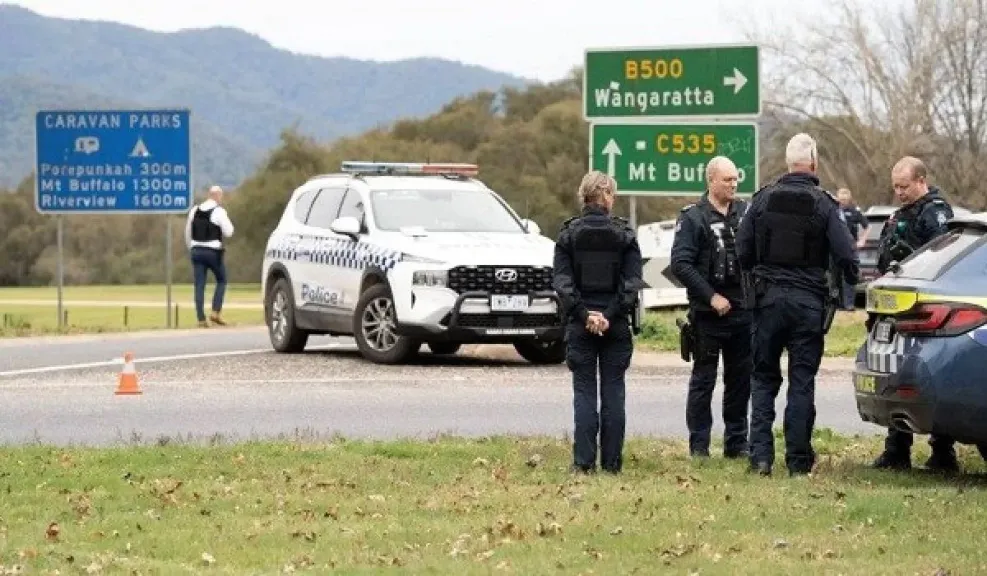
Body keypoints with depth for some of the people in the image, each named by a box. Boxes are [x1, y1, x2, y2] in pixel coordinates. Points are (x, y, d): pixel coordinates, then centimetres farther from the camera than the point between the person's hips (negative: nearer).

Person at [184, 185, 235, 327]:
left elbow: (188, 233, 15)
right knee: (221, 281, 14)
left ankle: (201, 319, -1)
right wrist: (226, 219, 7)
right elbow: (228, 232, -9)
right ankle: (216, 312, 1)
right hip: (213, 252, -4)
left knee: (199, 286, 3)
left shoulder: (194, 210, 10)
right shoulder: (219, 211, -9)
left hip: (196, 251, 4)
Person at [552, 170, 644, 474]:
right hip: (616, 324, 0)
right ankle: (611, 461, 4)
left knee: (584, 392, 3)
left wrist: (583, 314, -10)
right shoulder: (625, 233, -1)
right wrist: (611, 314, -10)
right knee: (613, 391, 5)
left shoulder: (569, 233, 0)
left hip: (579, 324, 0)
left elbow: (561, 279, -6)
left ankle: (584, 460, -4)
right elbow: (633, 281, -7)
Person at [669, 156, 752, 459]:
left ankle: (737, 442, 18)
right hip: (708, 314, -4)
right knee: (703, 379, 1)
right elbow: (681, 264, -11)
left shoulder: (746, 212, 9)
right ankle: (699, 445, 6)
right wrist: (711, 297, -14)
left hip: (743, 310, 4)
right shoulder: (693, 217, -5)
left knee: (741, 378, 9)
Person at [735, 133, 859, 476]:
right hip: (808, 301, -2)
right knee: (802, 381, 4)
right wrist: (851, 281, 12)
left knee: (763, 377, 10)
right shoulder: (824, 205, -6)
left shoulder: (763, 199, 1)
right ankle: (798, 459, 5)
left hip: (769, 297, 2)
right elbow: (846, 255, -9)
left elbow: (742, 251, 3)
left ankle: (760, 455, 1)